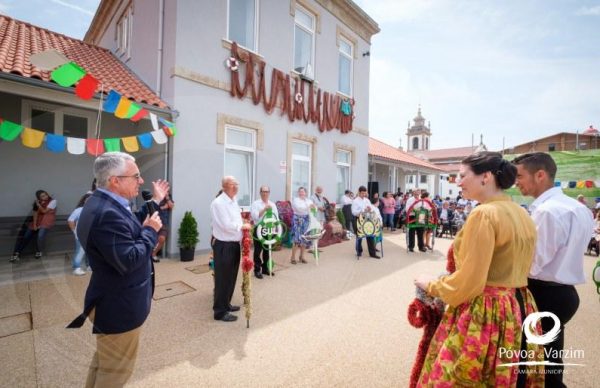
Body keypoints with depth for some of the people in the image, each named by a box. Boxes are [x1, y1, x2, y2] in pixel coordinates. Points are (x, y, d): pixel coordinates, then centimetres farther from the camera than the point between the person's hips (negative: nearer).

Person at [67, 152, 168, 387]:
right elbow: (128, 261, -35)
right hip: (119, 307, -10)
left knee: (104, 362, 30)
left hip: (112, 301, 10)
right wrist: (151, 230, -22)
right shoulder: (107, 213, -32)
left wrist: (155, 202, 11)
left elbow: (132, 228, 11)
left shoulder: (103, 203, 2)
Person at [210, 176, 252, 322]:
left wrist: (244, 224, 2)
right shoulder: (218, 203, -18)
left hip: (235, 244, 9)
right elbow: (226, 225, -24)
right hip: (224, 246, -9)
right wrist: (243, 226, -13)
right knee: (223, 279, 4)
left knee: (231, 277, 20)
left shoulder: (234, 201, 11)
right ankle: (220, 311, 19)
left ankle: (226, 304, 38)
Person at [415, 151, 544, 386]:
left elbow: (468, 283, -21)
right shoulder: (522, 215, 9)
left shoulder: (484, 214, -19)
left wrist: (430, 285, -5)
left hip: (483, 316, -9)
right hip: (518, 310, 9)